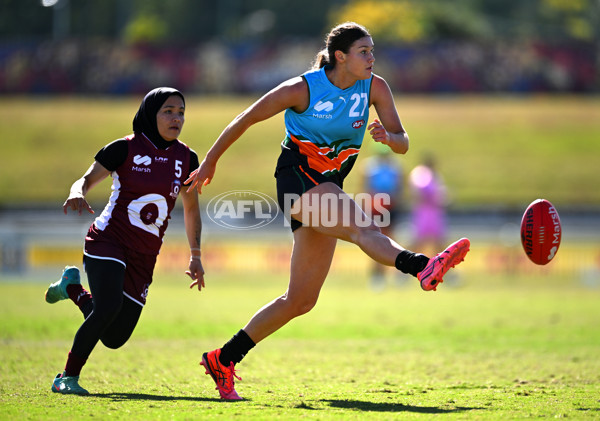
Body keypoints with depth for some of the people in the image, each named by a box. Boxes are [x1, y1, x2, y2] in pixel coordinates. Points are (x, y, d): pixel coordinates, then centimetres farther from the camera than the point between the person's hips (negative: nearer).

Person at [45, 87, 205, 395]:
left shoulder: (186, 159, 5)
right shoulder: (125, 148, -6)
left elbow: (191, 208, 17)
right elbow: (87, 179, 0)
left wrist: (195, 256, 14)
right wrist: (77, 193, -24)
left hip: (144, 256, 5)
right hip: (108, 240, -5)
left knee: (115, 338, 3)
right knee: (109, 306, -30)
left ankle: (73, 287, 31)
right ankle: (68, 377, -12)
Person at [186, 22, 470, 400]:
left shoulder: (375, 88, -1)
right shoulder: (302, 90, -13)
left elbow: (403, 144, -4)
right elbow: (246, 119, -2)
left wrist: (387, 137, -28)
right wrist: (210, 162, 6)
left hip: (328, 187, 6)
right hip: (297, 180, -6)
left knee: (301, 300, 7)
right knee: (363, 227, -34)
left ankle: (224, 359, 16)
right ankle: (423, 267, -59)